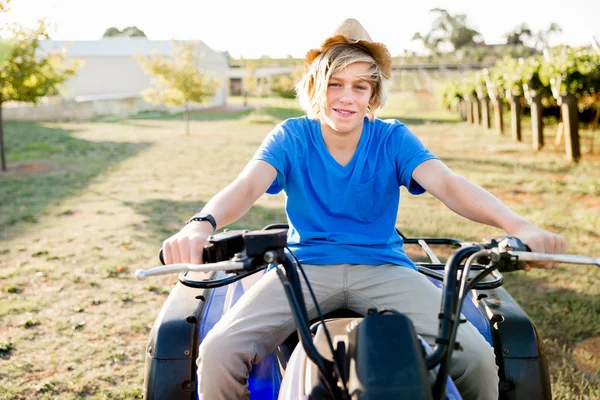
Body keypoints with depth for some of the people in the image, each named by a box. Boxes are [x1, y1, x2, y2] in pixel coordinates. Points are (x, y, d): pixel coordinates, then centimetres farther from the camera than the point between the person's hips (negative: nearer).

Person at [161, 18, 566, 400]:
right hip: (305, 267, 0)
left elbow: (448, 184, -15)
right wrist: (202, 224, -42)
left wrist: (517, 225, -34)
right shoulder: (291, 136, 0)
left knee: (478, 358, -20)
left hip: (383, 268, 1)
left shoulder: (393, 138, 1)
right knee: (218, 353, -24)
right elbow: (247, 186, -18)